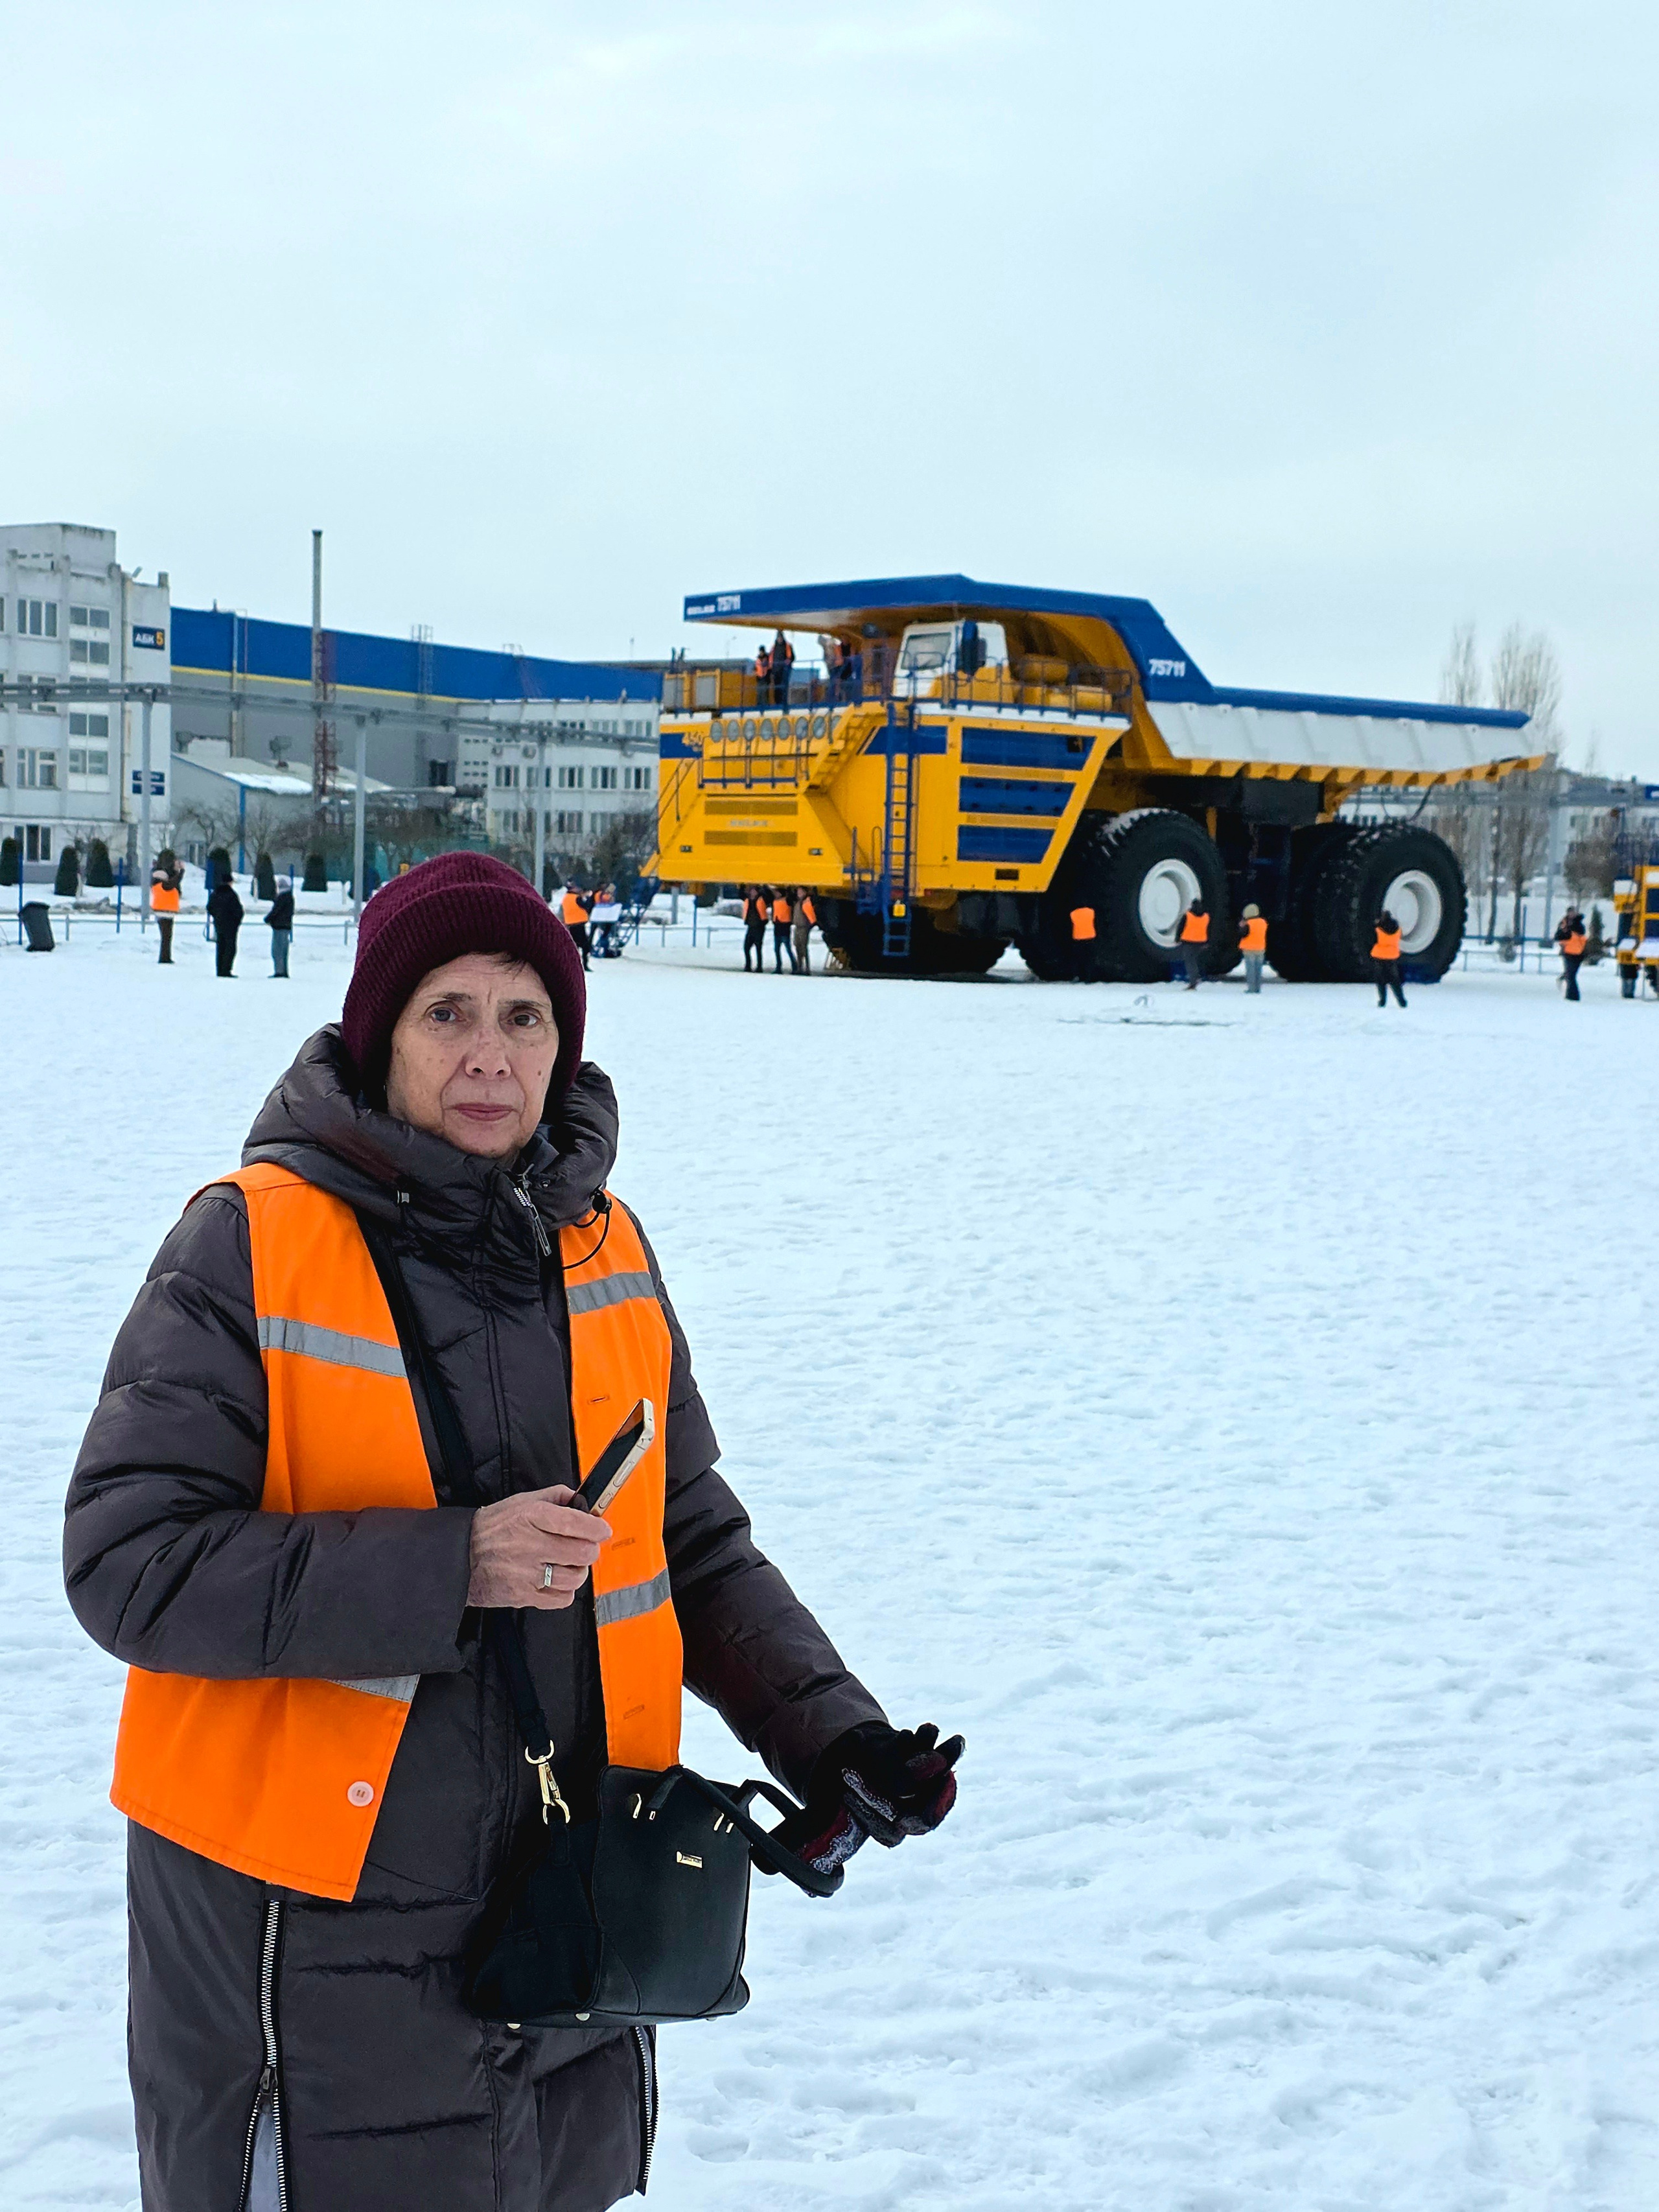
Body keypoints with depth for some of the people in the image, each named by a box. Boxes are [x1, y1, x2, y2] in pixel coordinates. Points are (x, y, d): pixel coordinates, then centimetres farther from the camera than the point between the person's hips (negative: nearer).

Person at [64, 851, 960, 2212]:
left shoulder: (605, 1247, 4)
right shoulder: (252, 1245, -12)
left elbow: (695, 1542, 11)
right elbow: (128, 1562, -17)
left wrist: (831, 1736, -1)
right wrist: (443, 1571, -25)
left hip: (567, 1893, 5)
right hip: (310, 1924, -5)